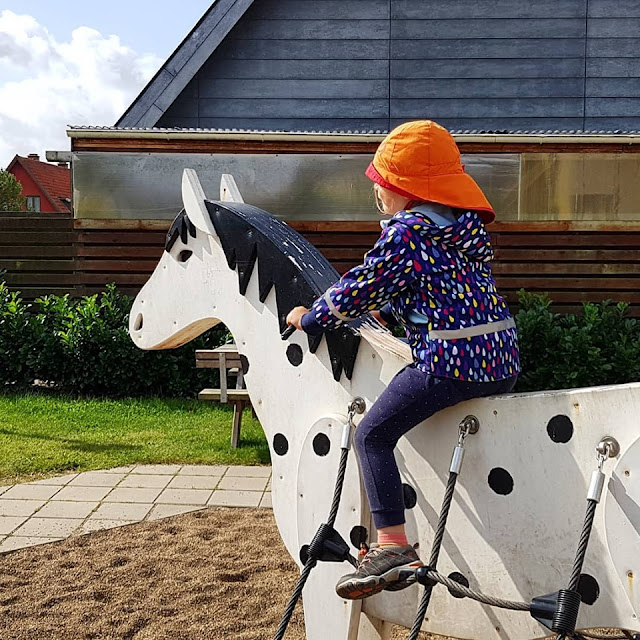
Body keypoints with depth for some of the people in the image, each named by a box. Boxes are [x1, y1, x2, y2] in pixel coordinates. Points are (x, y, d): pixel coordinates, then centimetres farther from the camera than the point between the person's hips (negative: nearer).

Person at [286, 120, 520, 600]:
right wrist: (387, 310, 31)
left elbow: (359, 289, -4)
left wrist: (311, 318, 12)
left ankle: (394, 546, -11)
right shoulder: (468, 226, 18)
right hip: (505, 363, 9)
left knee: (373, 433, -2)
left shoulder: (405, 232, -8)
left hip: (450, 363, -9)